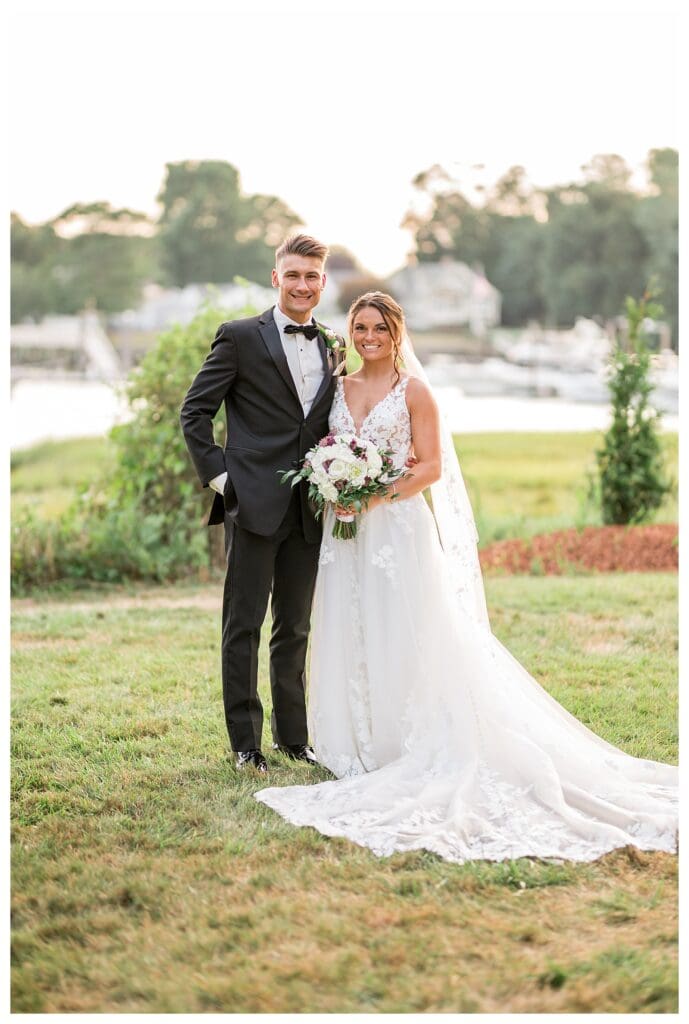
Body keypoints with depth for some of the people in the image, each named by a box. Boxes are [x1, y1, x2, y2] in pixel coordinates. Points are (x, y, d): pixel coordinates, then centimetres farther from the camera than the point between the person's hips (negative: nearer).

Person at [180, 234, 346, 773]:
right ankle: (245, 740, 10)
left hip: (309, 510, 5)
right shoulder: (240, 337, -2)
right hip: (254, 504, -5)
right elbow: (195, 411, -2)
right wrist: (219, 475, -8)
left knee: (295, 628, 13)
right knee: (244, 626, 2)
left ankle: (292, 734, 23)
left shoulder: (332, 347, 13)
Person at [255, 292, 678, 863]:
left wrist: (381, 494, -16)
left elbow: (432, 466, -6)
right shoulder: (340, 389, 13)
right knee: (348, 638, 5)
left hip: (399, 527, -5)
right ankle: (359, 746, 14)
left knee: (402, 638, -6)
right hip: (346, 532, 5)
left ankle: (409, 747, 2)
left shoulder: (414, 389, -1)